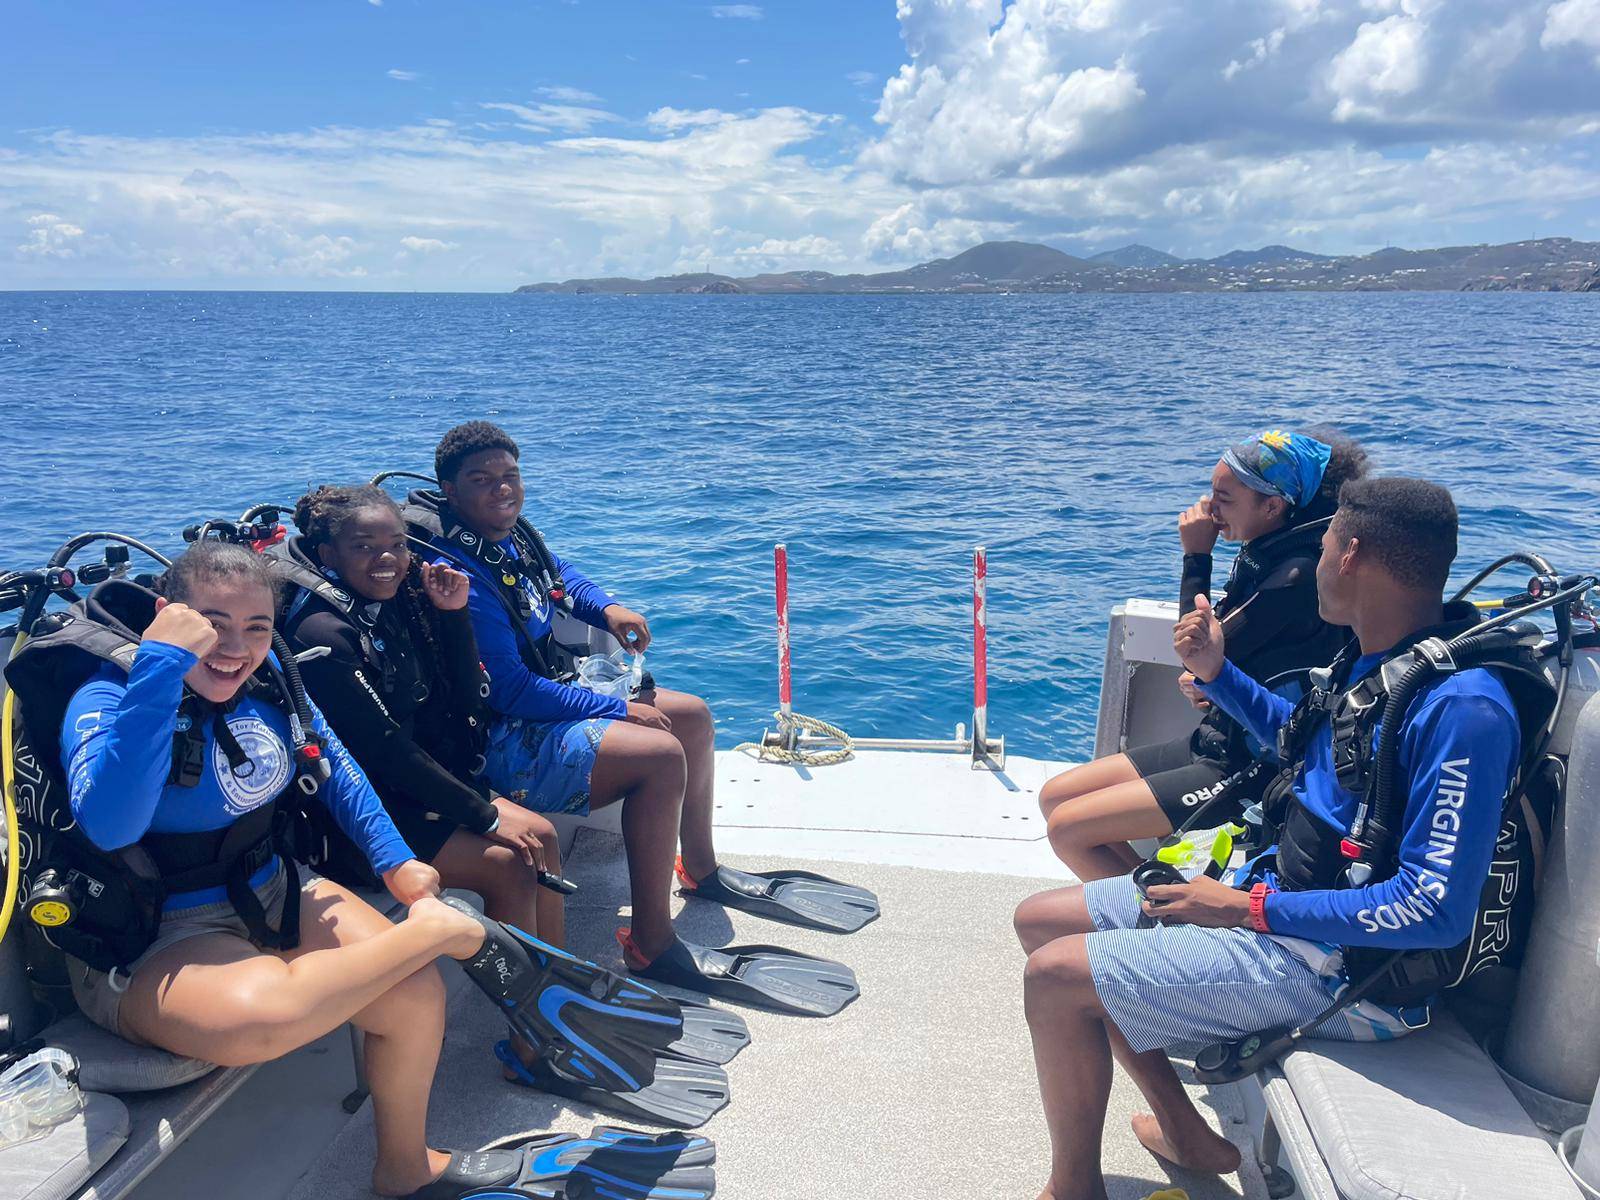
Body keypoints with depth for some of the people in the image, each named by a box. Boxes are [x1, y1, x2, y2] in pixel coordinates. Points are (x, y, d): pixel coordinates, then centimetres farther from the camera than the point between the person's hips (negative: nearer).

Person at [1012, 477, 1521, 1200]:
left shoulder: (1462, 706, -26)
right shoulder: (1374, 658, 3)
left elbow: (1438, 910, -28)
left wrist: (1251, 909, -22)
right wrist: (1216, 672, 10)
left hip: (1342, 964, -9)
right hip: (1277, 886, 10)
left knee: (1056, 977, -18)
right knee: (1040, 920, 9)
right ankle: (1184, 1130, 20)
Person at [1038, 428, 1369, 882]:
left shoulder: (1299, 577, -22)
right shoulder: (1266, 555, 6)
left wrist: (1196, 558, -13)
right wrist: (1200, 681, -3)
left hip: (1251, 770, -10)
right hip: (1220, 741, 10)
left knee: (1068, 828, -14)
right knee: (1055, 796, 7)